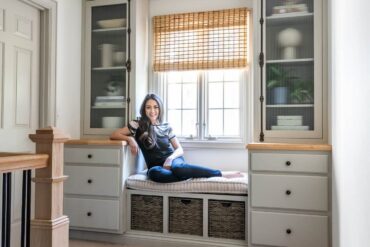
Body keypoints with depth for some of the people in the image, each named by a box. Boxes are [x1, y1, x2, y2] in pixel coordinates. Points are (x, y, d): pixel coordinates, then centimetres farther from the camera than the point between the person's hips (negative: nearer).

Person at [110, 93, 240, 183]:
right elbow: (113, 135, 2)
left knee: (176, 168, -39)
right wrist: (130, 139, -16)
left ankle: (219, 174, -31)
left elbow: (180, 149, 8)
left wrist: (170, 158, -14)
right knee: (154, 173, -41)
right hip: (157, 166, -1)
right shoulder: (137, 125, 3)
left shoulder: (166, 126, 9)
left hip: (173, 160, 1)